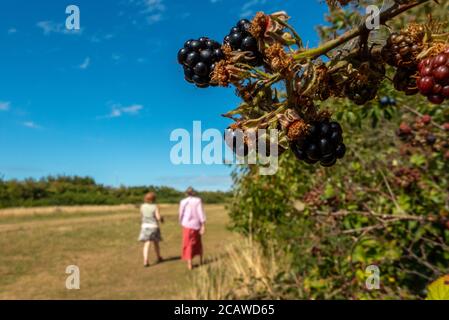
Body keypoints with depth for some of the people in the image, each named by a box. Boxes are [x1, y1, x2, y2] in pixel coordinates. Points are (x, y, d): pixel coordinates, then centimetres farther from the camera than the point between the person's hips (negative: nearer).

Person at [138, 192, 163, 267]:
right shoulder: (155, 206, -11)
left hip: (145, 227, 2)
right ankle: (159, 258, 33)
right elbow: (158, 217, -15)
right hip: (154, 227, -2)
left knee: (147, 244, -3)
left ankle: (145, 261, -18)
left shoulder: (142, 206, -1)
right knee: (156, 243, 17)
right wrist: (161, 219, 7)